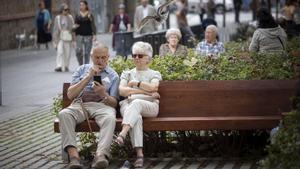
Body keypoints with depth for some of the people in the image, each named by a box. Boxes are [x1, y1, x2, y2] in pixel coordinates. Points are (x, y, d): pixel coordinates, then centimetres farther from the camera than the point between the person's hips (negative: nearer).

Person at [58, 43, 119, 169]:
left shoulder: (113, 76, 19)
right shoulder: (82, 70, 21)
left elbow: (114, 103, 10)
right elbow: (70, 94, 9)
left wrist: (103, 94, -13)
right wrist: (88, 77, 1)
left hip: (101, 105, -1)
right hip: (80, 104, 1)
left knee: (110, 118, -38)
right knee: (64, 114, -33)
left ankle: (101, 155, -56)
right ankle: (73, 155, -46)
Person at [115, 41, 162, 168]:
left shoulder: (154, 74, 22)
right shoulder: (127, 74, 27)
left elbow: (153, 87, -2)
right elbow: (122, 91, 6)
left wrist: (135, 83, 5)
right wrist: (145, 91, -2)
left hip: (149, 106, -1)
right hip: (128, 104, 1)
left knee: (136, 103, -39)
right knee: (136, 117, -38)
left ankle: (122, 134, -61)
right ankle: (139, 153, -52)